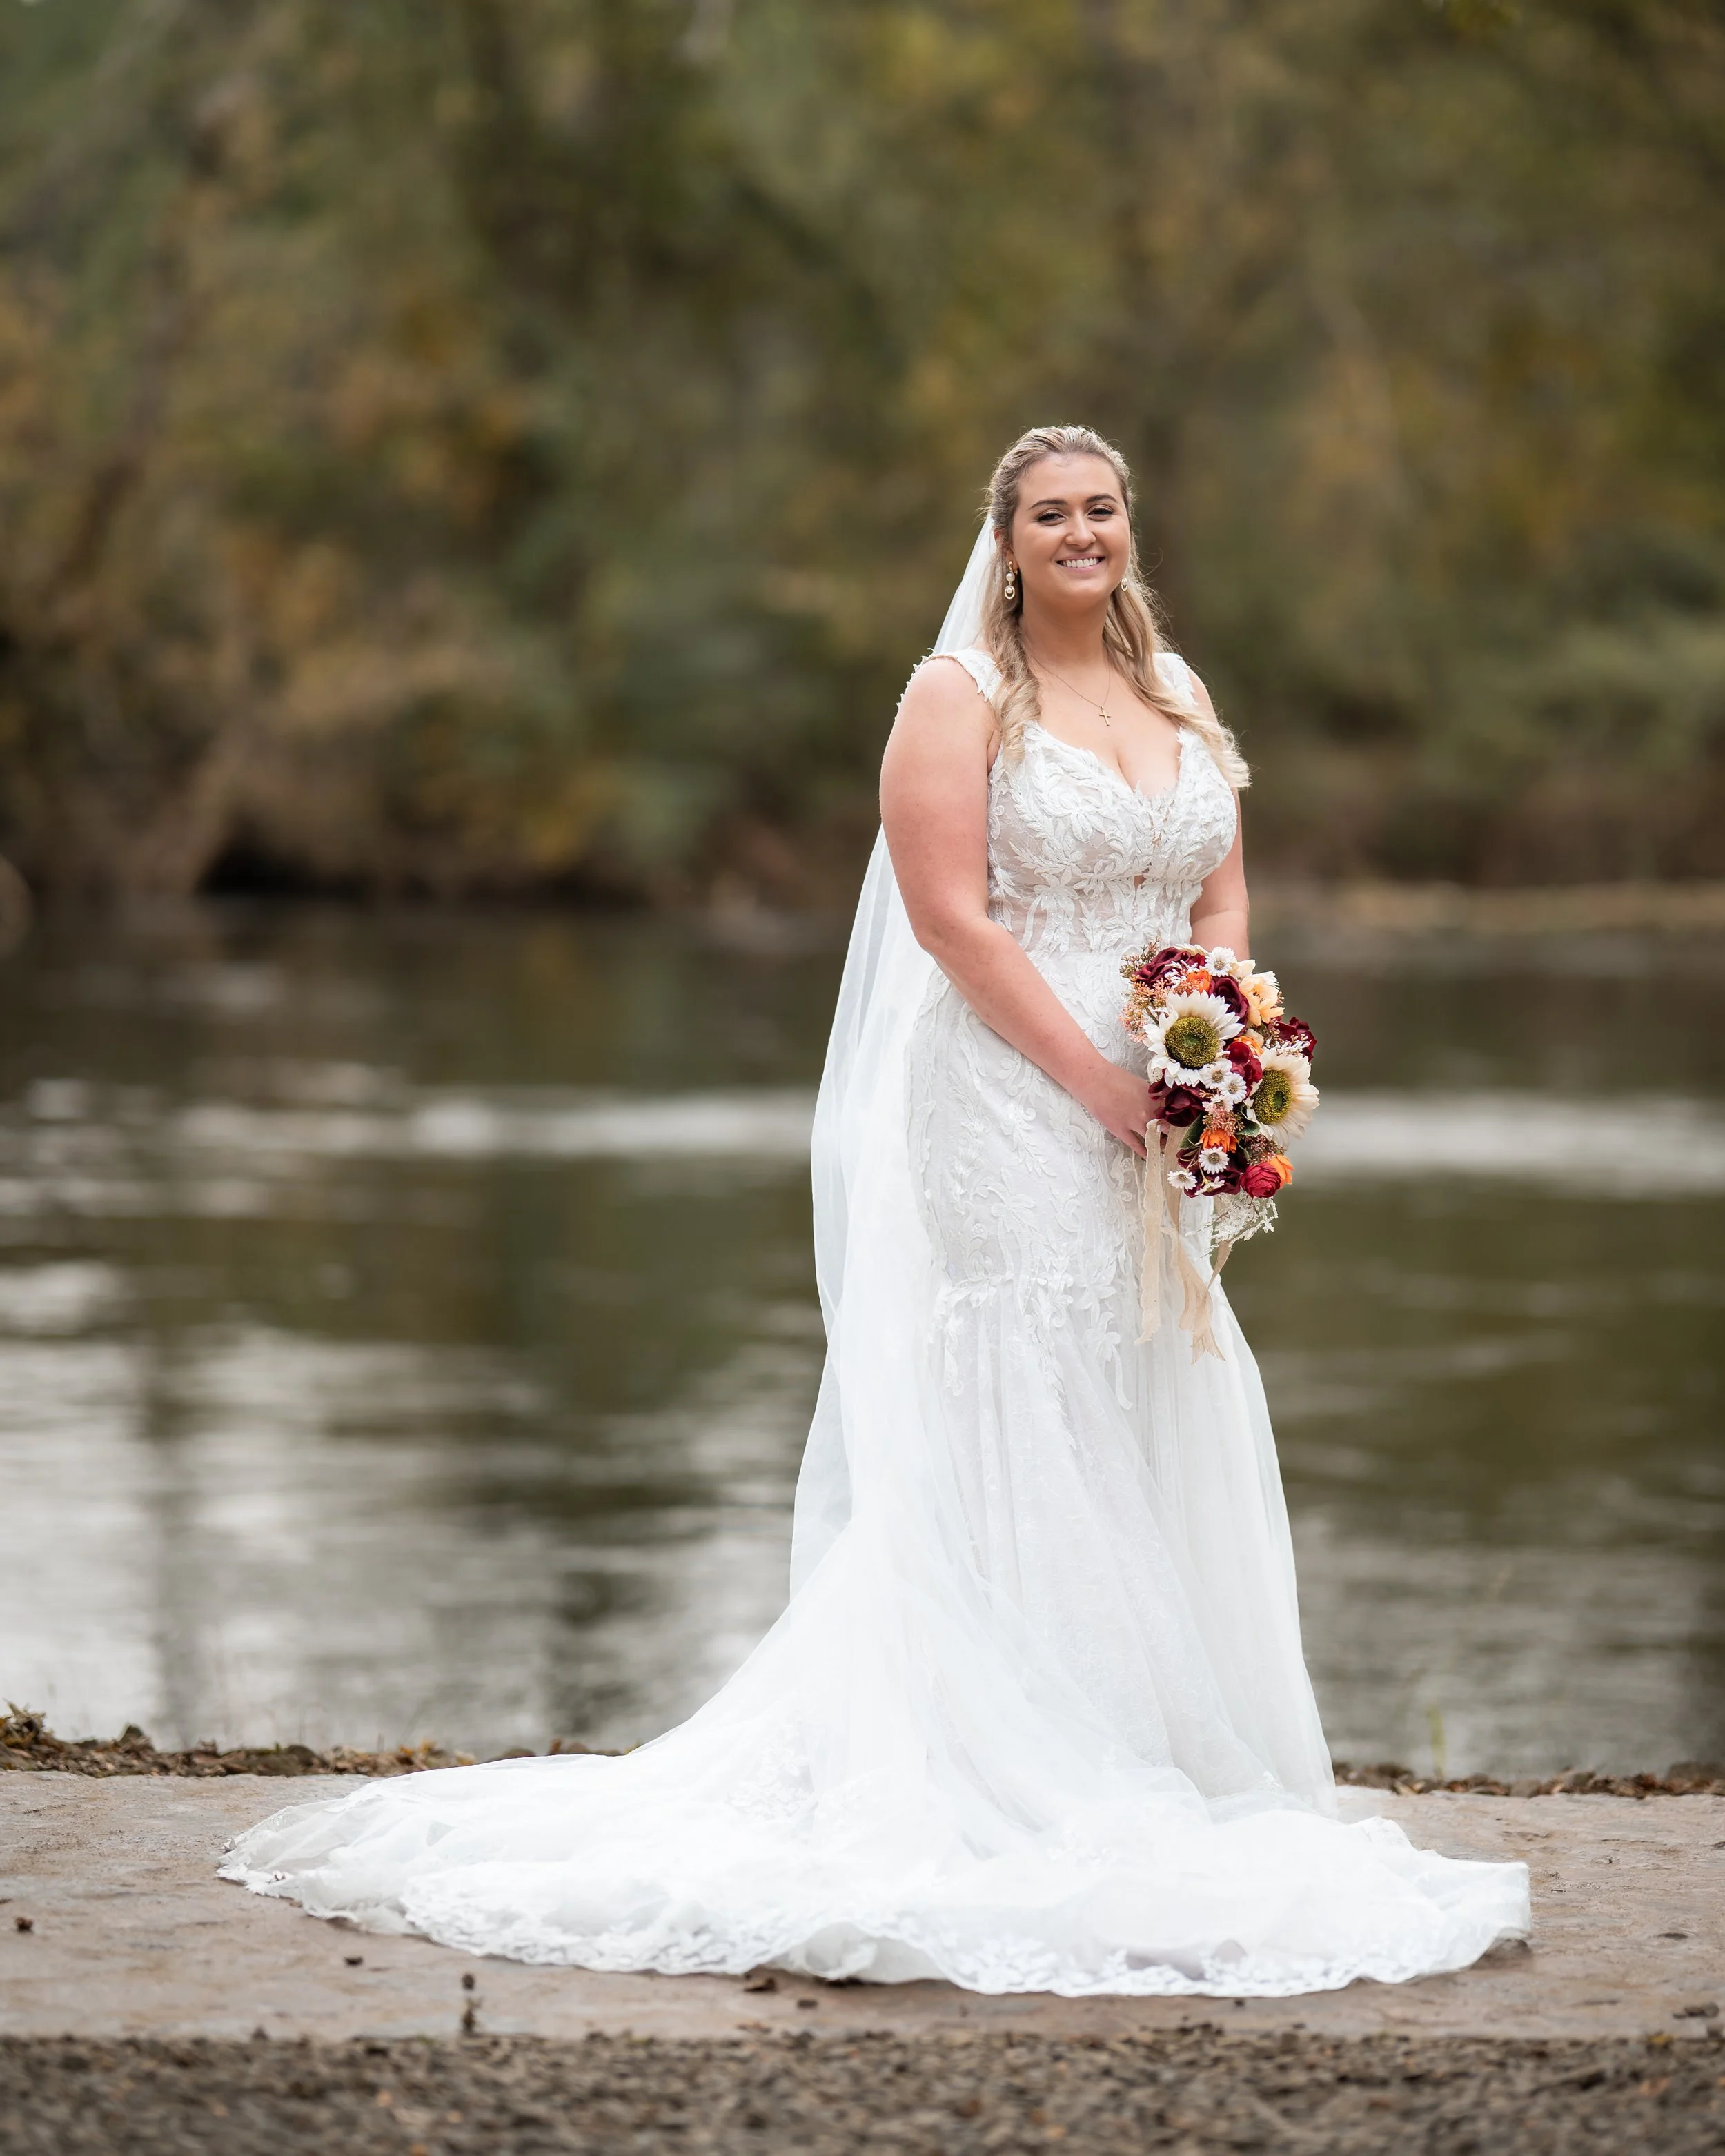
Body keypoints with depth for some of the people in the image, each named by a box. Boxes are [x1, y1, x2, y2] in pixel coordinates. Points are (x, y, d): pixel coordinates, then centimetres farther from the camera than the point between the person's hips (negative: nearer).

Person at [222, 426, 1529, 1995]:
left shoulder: (1180, 696, 16)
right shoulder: (960, 696, -4)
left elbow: (1223, 897, 15)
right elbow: (952, 913, -12)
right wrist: (1102, 1083, -17)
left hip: (1159, 1125, 6)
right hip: (1005, 1114, -6)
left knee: (1164, 1442, 7)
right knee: (1011, 1439, -7)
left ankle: (1169, 1775, 13)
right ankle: (1019, 1792, -6)